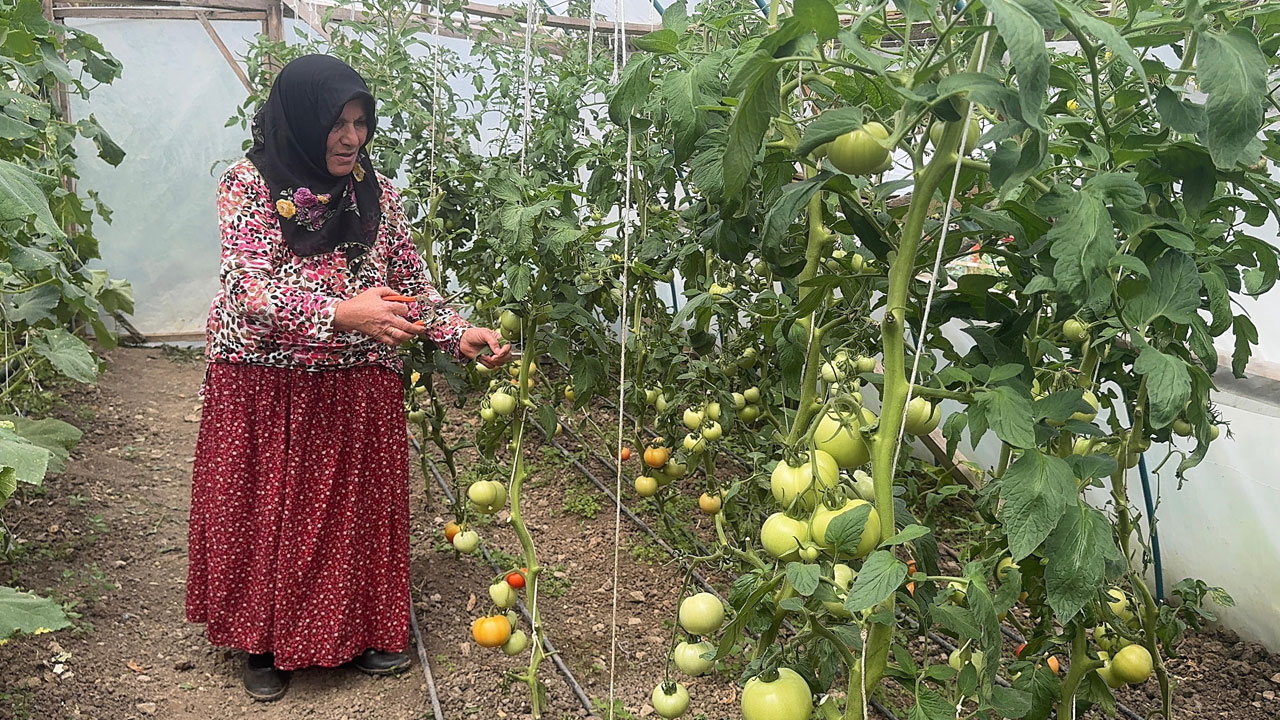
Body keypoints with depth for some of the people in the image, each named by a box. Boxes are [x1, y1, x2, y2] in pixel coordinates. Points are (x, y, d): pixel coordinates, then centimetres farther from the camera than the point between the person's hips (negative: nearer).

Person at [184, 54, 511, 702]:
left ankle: (363, 631, 31)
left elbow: (412, 283, 6)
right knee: (266, 514, 9)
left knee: (358, 510, 11)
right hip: (264, 386, -3)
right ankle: (265, 642, 30)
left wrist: (459, 334, -11)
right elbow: (251, 290, -21)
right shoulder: (248, 183, -10)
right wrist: (343, 314, -35)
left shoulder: (376, 192, 2)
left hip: (358, 388, 3)